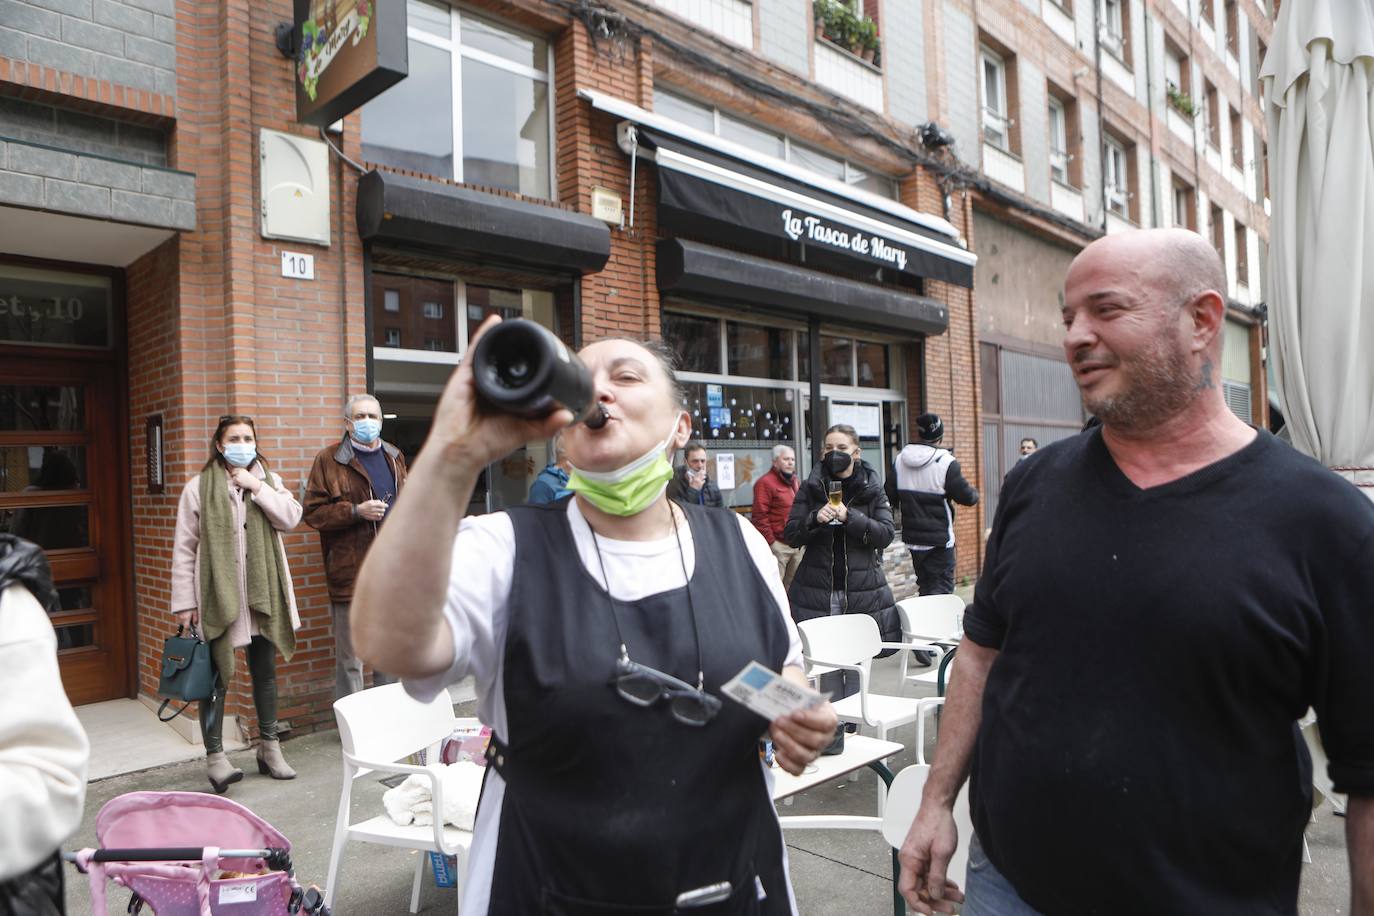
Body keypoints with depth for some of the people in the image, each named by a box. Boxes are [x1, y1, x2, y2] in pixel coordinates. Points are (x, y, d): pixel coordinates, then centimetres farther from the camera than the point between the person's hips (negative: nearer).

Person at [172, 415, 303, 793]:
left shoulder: (268, 481, 8)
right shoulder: (199, 487, -2)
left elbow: (290, 518, -7)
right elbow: (184, 549, -3)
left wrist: (256, 487, -14)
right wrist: (184, 602, -6)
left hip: (262, 593, 4)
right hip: (218, 594, -3)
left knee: (265, 672, 13)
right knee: (217, 675, 0)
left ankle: (269, 748, 26)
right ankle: (214, 755, 12)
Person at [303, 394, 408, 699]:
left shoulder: (394, 457, 14)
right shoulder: (329, 459, -3)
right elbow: (313, 512, -6)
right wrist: (356, 511, -18)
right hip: (351, 574, -5)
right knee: (350, 659, 0)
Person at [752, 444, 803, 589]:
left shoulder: (796, 482, 19)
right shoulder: (766, 482, -9)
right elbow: (759, 516, -15)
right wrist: (770, 542, -17)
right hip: (778, 545, -8)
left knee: (793, 587, 14)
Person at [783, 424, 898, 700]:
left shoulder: (872, 489, 6)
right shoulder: (810, 488, 6)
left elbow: (886, 534, -4)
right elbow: (791, 535, 2)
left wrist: (850, 517, -18)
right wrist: (815, 519, -17)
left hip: (861, 590, 0)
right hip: (818, 589, 0)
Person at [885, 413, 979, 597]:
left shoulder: (900, 459, 1)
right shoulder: (946, 462, -16)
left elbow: (890, 495, 6)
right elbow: (966, 497, -10)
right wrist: (974, 493, 12)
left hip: (912, 537, 6)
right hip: (939, 539, -5)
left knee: (924, 585, 18)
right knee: (942, 586, 0)